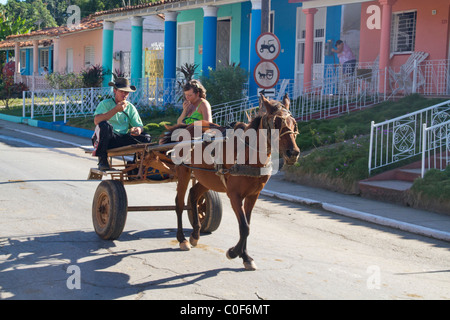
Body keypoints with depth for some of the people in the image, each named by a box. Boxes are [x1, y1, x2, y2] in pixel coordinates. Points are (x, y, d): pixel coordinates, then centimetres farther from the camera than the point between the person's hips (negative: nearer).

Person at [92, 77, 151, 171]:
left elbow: (139, 125, 8)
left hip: (123, 140, 3)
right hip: (107, 138, -3)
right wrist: (116, 110, -22)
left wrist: (139, 129, -19)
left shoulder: (130, 107, 13)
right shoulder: (105, 104, -1)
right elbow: (96, 121, -19)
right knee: (104, 124, -36)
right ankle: (102, 161, -22)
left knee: (146, 138, -18)